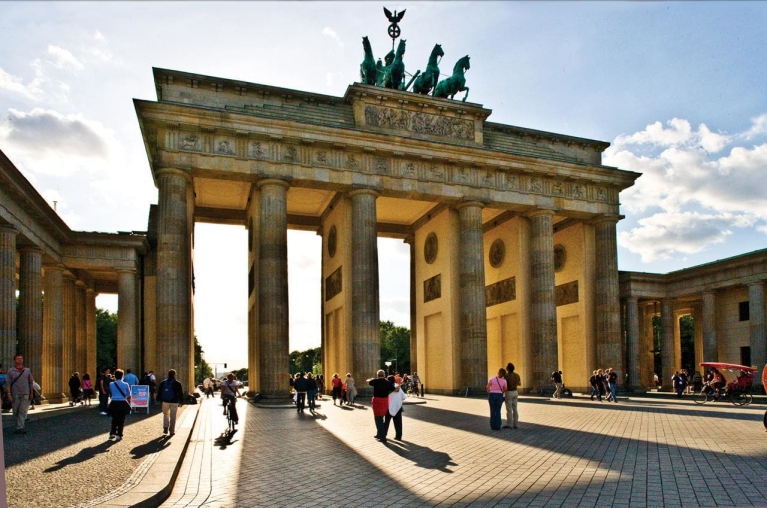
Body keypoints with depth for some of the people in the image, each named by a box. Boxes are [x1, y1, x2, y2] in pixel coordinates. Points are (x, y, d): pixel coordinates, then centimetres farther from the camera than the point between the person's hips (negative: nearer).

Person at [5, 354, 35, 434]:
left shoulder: (27, 371, 7)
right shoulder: (10, 371, 2)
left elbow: (31, 383, 10)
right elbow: (8, 383, -2)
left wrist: (31, 394, 5)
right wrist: (8, 394, -11)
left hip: (25, 394, 0)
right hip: (15, 395, 0)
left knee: (22, 411, -7)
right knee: (16, 412, 8)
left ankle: (19, 428, -9)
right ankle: (20, 426, 27)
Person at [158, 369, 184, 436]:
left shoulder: (163, 383, 3)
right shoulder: (177, 383, -8)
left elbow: (160, 393, 9)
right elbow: (181, 394, -5)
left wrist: (161, 400, 17)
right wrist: (181, 402, 5)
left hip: (165, 402, 3)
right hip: (174, 402, -2)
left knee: (166, 414, 20)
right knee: (173, 417, 5)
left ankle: (165, 427, 5)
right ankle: (172, 431, 9)